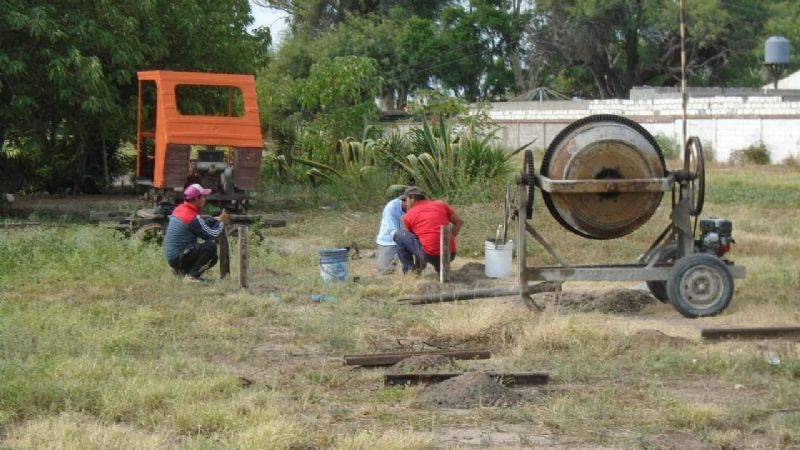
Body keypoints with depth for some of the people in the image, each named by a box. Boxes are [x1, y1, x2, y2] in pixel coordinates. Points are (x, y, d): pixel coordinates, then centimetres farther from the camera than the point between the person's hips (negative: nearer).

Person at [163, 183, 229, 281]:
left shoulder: (179, 210, 7)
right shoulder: (192, 217, -20)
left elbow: (200, 223, 19)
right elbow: (212, 235, -15)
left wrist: (216, 219, 10)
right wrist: (221, 222, 0)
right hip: (179, 259, -9)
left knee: (213, 258, 16)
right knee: (211, 245, -22)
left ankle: (183, 270, 11)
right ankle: (192, 275, -17)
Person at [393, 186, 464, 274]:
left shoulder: (408, 216, 6)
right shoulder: (440, 204, 13)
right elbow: (459, 222, 16)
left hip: (429, 255, -5)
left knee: (398, 234, 14)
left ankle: (409, 270, 11)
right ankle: (441, 266, 19)